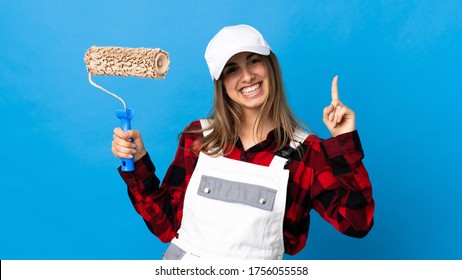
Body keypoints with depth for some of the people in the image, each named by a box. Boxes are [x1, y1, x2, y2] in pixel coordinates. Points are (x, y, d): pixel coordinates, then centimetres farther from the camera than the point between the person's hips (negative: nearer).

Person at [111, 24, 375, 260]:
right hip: (183, 255, 2)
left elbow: (357, 223, -13)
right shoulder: (197, 137, -2)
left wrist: (345, 142, -16)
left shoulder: (306, 151, -6)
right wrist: (137, 162, -9)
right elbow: (165, 224, 1)